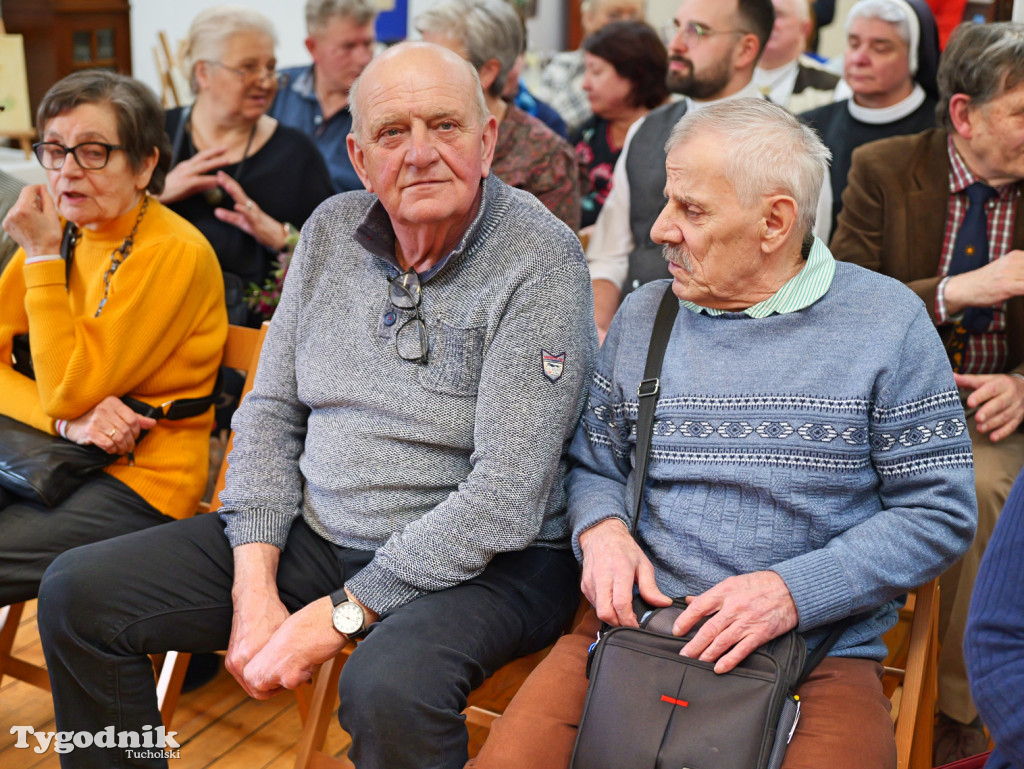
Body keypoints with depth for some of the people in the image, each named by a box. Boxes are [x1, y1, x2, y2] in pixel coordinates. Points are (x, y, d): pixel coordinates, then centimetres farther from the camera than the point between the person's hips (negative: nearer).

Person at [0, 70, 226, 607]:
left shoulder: (174, 252, -16)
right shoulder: (60, 230, 7)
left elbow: (69, 391, -18)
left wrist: (43, 255, -16)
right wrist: (68, 421, -17)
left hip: (138, 483, -7)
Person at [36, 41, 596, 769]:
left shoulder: (541, 260, -17)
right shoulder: (333, 230, 3)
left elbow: (506, 498, -21)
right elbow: (271, 411, 5)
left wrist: (338, 616, -19)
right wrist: (255, 587, -7)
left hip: (482, 563, -5)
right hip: (315, 533, 6)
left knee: (390, 689, -38)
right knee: (78, 592, -1)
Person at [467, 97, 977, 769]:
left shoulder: (888, 322, -1)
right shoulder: (641, 316, 10)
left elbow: (941, 512, -2)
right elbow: (595, 464, 18)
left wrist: (794, 590, -14)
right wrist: (602, 529, -6)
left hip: (816, 653, -1)